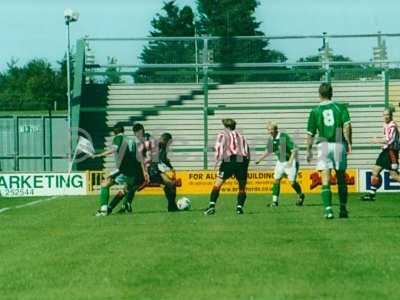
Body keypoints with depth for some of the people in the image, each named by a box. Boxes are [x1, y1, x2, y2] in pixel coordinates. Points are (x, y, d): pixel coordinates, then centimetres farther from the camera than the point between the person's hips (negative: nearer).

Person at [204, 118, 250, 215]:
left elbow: (219, 148, -3)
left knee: (217, 184, -1)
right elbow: (247, 151, 21)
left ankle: (212, 205, -13)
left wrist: (217, 162, -3)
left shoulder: (223, 135, 13)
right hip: (242, 162, 3)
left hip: (229, 161, -3)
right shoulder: (240, 135, 25)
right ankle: (239, 207, 1)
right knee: (242, 186, 15)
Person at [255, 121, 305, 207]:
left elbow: (295, 149, -21)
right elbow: (268, 151, 18)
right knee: (276, 180, -5)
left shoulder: (284, 137, -22)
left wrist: (291, 160, -28)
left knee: (292, 182, -7)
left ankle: (300, 196, 21)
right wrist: (259, 160, 17)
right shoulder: (271, 139, -1)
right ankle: (275, 201, -1)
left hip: (290, 162, -6)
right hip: (280, 162, 6)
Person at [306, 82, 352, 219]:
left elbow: (310, 134, 6)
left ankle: (328, 209, -16)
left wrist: (309, 151, 16)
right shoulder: (340, 107, 5)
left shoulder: (315, 111, 5)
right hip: (339, 144, 1)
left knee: (325, 181, -3)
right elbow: (347, 125, -8)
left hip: (324, 145, -1)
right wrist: (349, 143, -5)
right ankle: (343, 209, 14)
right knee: (341, 179, 12)